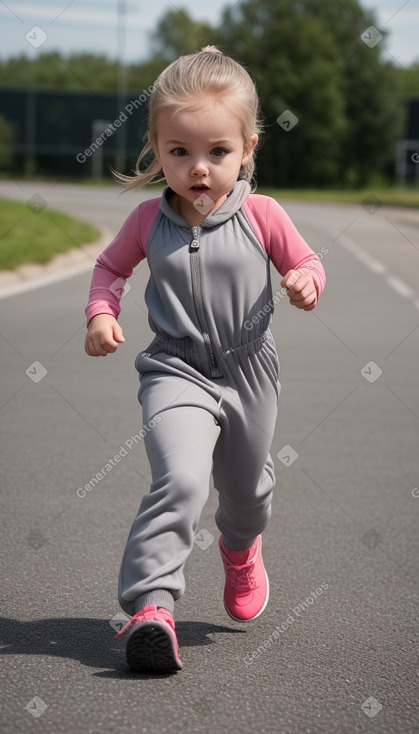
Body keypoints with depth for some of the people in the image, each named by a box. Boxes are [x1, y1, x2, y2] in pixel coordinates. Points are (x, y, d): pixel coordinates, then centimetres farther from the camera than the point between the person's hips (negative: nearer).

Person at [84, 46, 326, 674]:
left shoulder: (261, 216, -10)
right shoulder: (149, 221, -7)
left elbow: (304, 262, 3)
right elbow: (111, 267, 10)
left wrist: (306, 282, -20)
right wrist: (101, 313, -7)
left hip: (249, 371, 2)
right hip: (177, 373, -2)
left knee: (246, 485, 23)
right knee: (180, 479, -26)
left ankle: (241, 546, 59)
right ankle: (150, 604, -23)